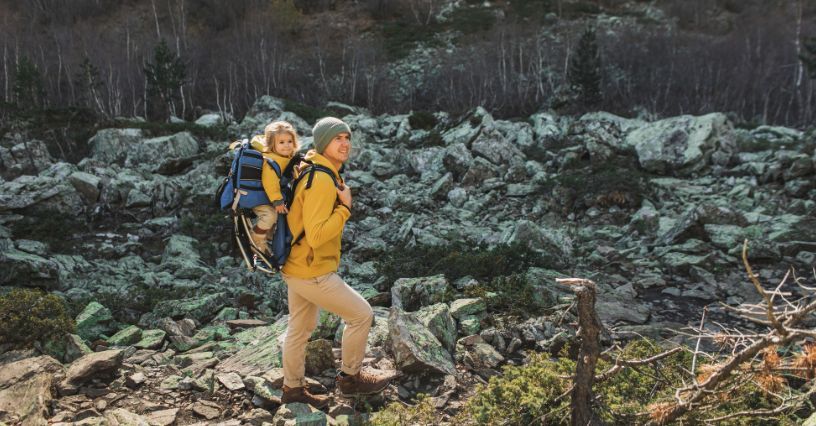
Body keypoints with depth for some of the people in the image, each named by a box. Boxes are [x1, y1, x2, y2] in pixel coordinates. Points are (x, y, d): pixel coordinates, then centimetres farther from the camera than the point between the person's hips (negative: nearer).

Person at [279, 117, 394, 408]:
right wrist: (345, 207, -23)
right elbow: (316, 235, -30)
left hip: (298, 266, 10)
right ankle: (350, 377, 18)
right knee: (361, 314, 2)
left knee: (300, 329, 21)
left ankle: (292, 389, 36)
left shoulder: (317, 172, 8)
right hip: (311, 271, -10)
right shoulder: (321, 181, -25)